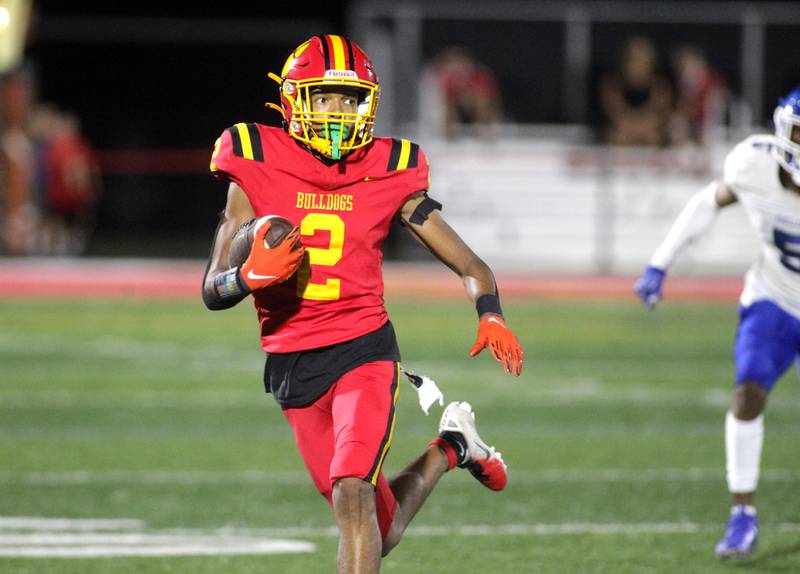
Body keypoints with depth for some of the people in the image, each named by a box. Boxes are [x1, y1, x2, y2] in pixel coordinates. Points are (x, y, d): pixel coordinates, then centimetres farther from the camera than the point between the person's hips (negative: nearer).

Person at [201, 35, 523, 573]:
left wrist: (491, 318, -18)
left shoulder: (389, 175, -1)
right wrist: (251, 275, -22)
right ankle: (450, 447, 37)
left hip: (364, 348, -2)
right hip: (291, 365, 2)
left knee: (351, 492, -26)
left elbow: (471, 267, 4)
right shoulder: (258, 169, -2)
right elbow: (213, 291, 1)